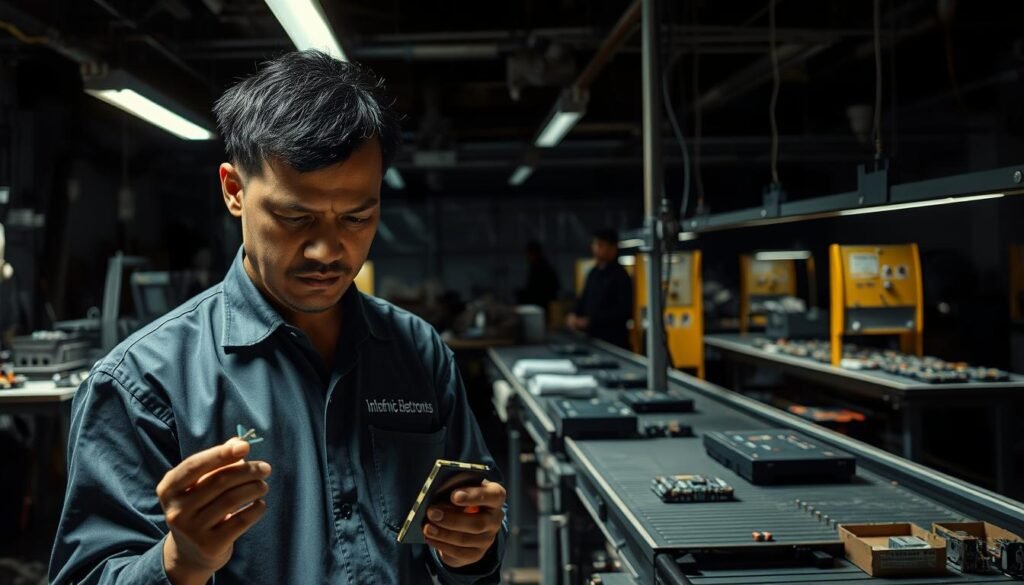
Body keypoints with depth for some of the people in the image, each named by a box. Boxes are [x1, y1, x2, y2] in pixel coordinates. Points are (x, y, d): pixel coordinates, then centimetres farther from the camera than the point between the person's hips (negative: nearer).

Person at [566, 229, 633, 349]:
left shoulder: (620, 276, -9)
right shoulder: (593, 273, 12)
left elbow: (623, 311, -14)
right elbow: (584, 300, 21)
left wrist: (590, 320, -17)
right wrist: (574, 314, 0)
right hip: (592, 338, 6)